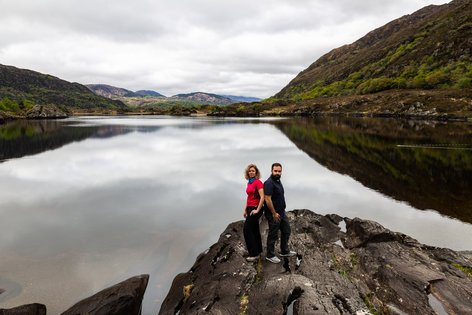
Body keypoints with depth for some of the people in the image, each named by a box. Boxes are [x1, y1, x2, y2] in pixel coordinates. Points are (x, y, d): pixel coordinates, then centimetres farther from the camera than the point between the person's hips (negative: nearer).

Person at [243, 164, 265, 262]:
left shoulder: (258, 182, -13)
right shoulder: (249, 183, 12)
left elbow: (262, 197, -20)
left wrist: (257, 210, -19)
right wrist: (245, 209, 18)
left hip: (255, 209, -8)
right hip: (250, 208, 8)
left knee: (247, 229, -7)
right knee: (254, 230, 14)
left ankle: (254, 253, 1)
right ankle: (258, 250, 26)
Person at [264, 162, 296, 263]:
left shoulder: (278, 181, 9)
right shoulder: (269, 183, -22)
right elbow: (267, 199, -26)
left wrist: (281, 211, 18)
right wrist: (274, 213, -22)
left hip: (282, 212, 10)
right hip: (274, 214, -10)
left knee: (286, 231, 19)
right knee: (273, 235, 3)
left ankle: (284, 251, 36)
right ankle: (270, 255, 18)